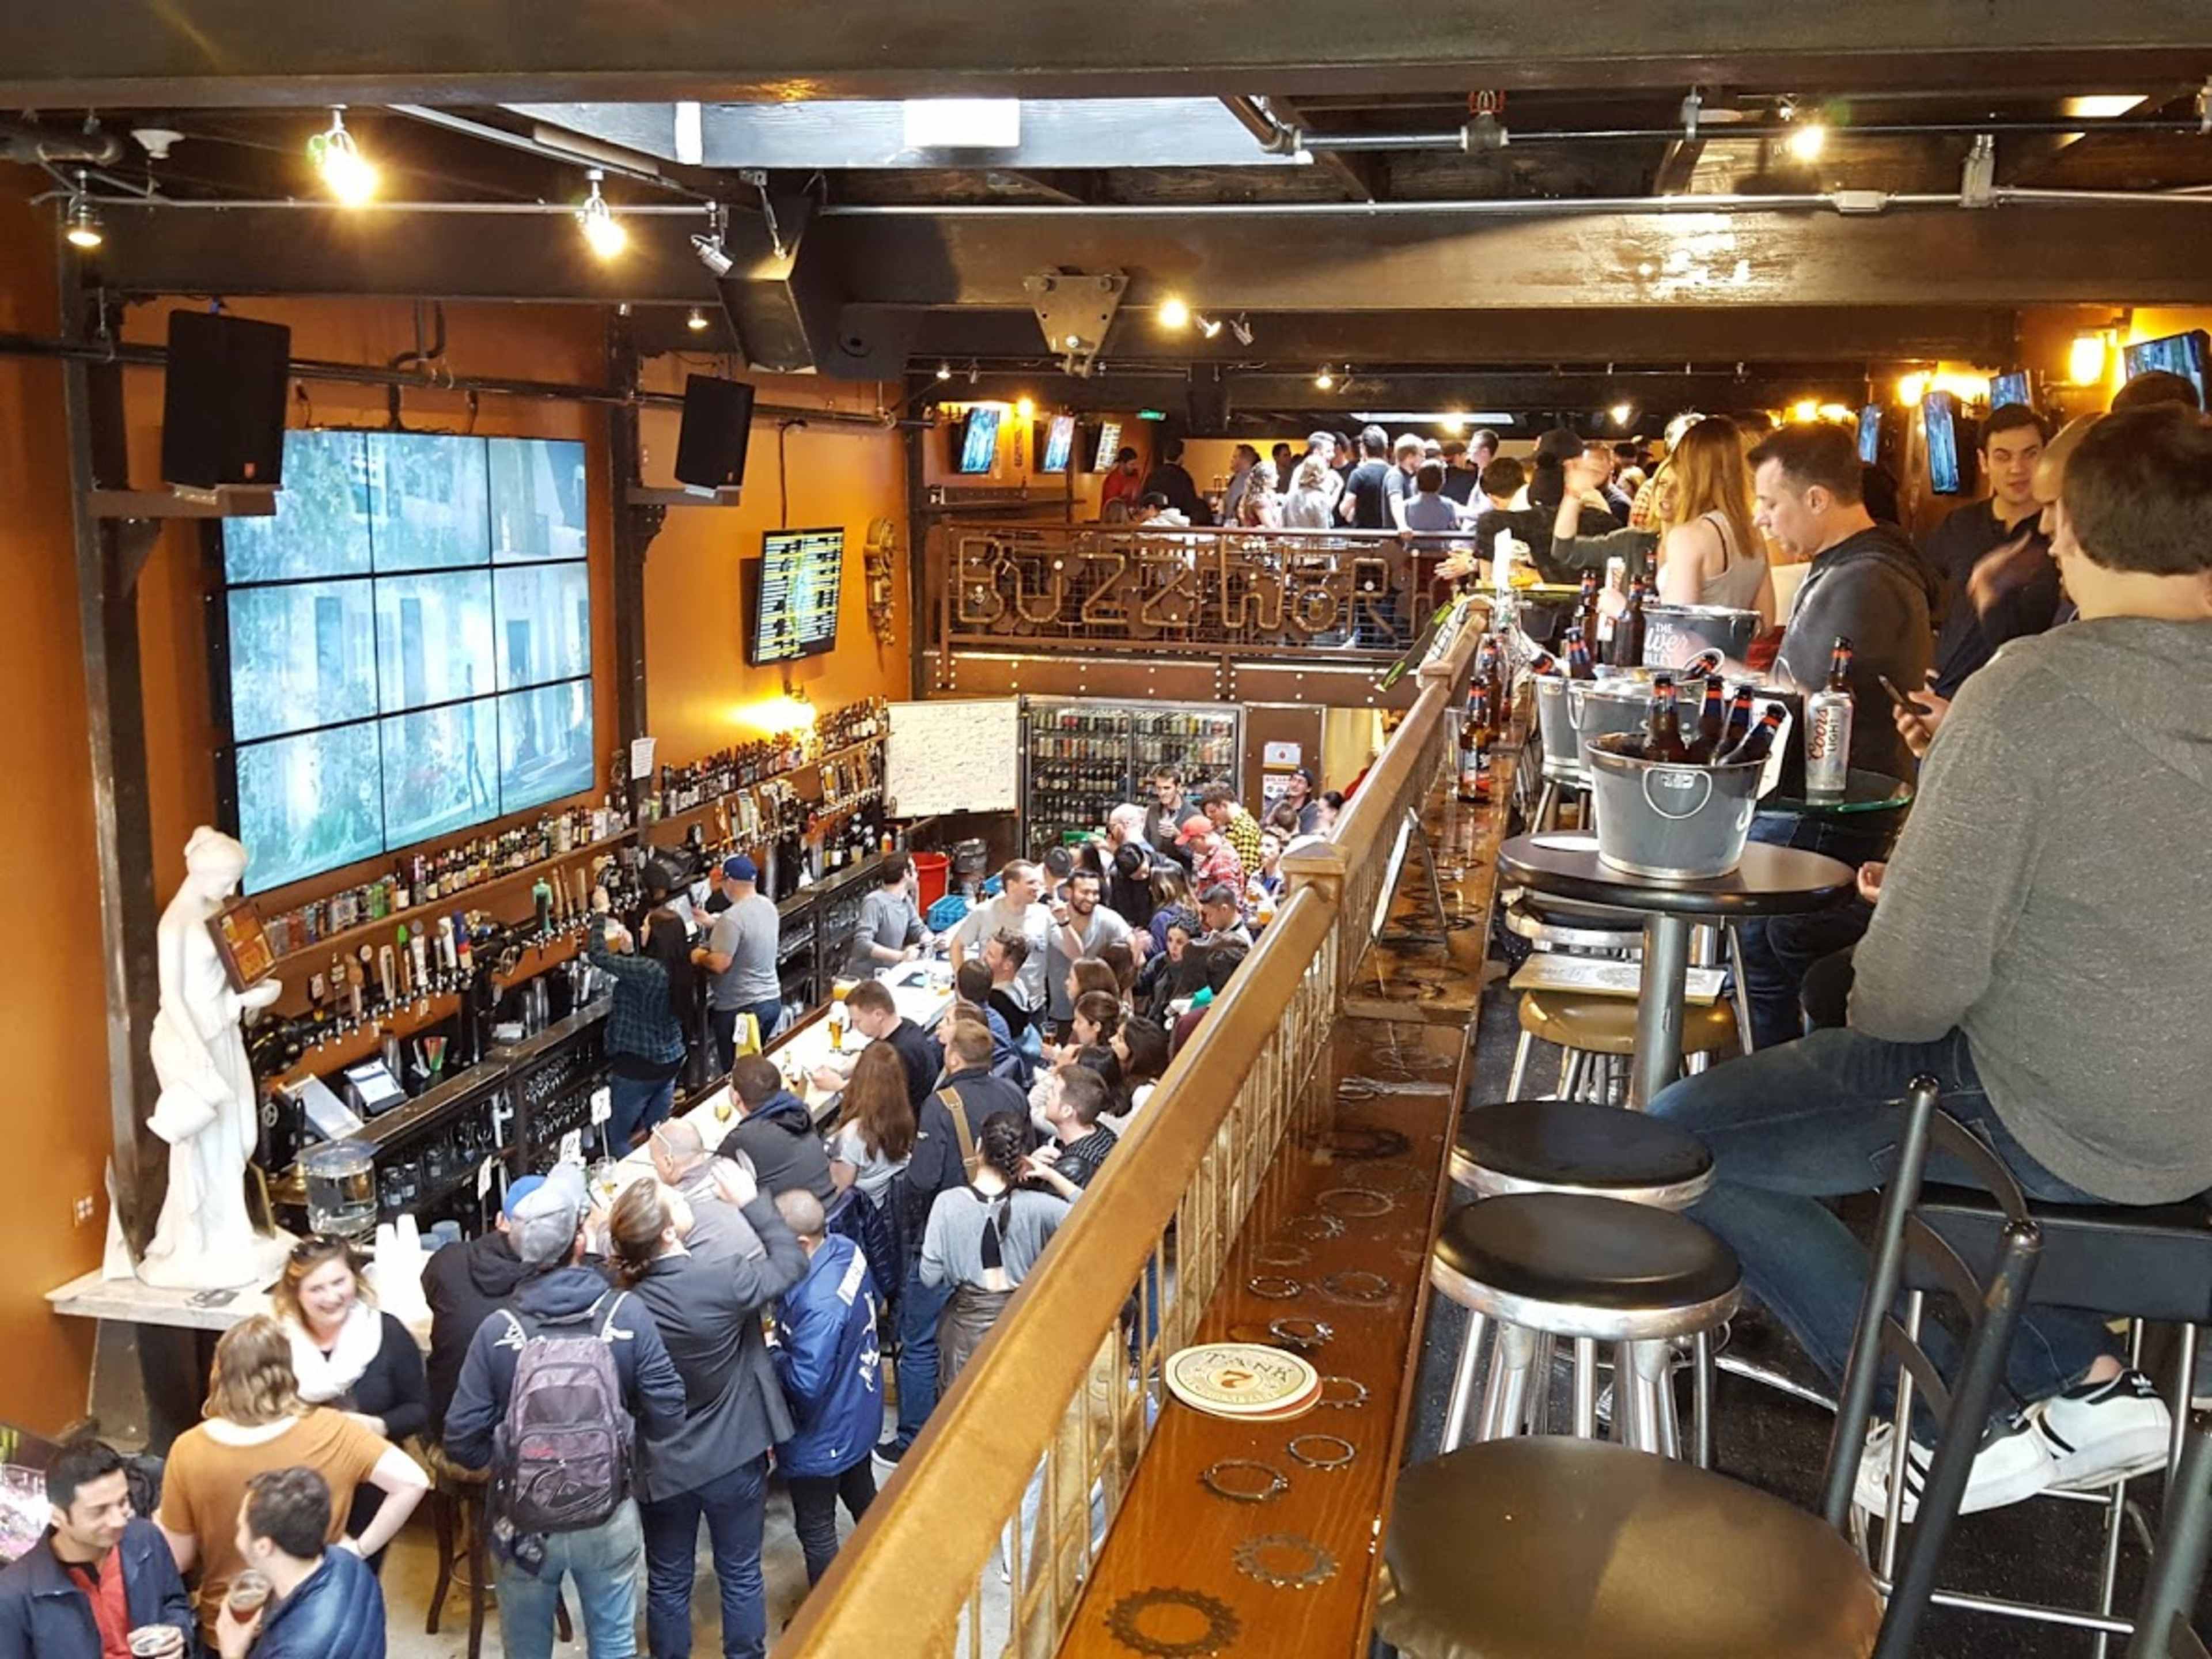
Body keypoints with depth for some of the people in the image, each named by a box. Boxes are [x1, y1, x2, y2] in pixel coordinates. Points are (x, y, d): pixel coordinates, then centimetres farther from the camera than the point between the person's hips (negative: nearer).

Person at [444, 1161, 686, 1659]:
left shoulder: (497, 1330, -17)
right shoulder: (627, 1313, -17)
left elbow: (463, 1442, -13)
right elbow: (667, 1417, -13)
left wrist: (504, 1462, 9)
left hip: (525, 1523, 0)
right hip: (609, 1518, 0)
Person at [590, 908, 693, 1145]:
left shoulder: (649, 970, -26)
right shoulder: (678, 969, -1)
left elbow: (598, 956, -24)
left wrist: (601, 915, -13)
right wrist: (630, 952, 5)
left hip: (639, 1065, -8)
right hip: (671, 1060, 8)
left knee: (617, 1139, 9)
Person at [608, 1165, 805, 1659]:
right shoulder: (723, 1284, -27)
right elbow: (791, 1262, -9)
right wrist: (752, 1201, -3)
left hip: (660, 1466, 2)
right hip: (733, 1458, -2)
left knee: (667, 1583, 20)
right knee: (741, 1576, 19)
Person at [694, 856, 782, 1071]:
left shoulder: (732, 918, -22)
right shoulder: (768, 906, 5)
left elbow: (720, 964, -25)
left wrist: (699, 958, -5)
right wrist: (714, 924, 21)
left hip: (740, 1009, -8)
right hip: (772, 1000, 8)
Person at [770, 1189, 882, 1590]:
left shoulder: (819, 1304, -38)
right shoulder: (846, 1250, -12)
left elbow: (805, 1383, -35)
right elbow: (872, 1300, 7)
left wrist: (771, 1352, -17)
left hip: (822, 1435, -9)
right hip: (859, 1414, 9)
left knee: (816, 1532, 12)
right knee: (863, 1498, 29)